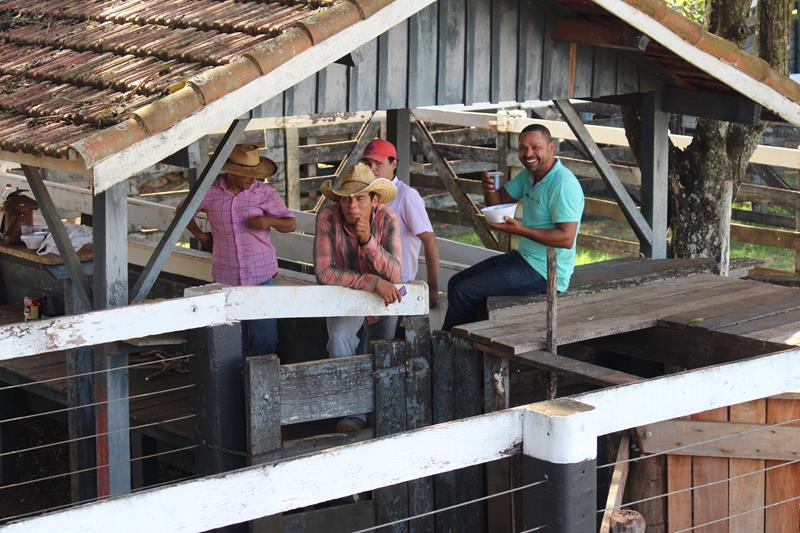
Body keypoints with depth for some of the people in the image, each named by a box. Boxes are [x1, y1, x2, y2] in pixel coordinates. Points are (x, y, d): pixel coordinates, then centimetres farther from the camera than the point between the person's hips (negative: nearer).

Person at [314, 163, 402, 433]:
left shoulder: (387, 219, -21)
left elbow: (394, 273, -27)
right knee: (340, 338, -26)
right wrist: (373, 282, -35)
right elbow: (324, 272, -29)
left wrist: (368, 241, -43)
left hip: (384, 296, 2)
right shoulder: (328, 218, -24)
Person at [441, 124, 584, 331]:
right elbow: (498, 202, 17)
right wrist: (489, 189, -8)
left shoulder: (563, 184, -22)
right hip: (525, 258, 10)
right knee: (456, 283, 11)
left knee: (465, 291, -13)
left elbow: (566, 239, -26)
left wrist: (521, 230, -31)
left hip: (544, 272, -10)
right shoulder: (529, 174, 8)